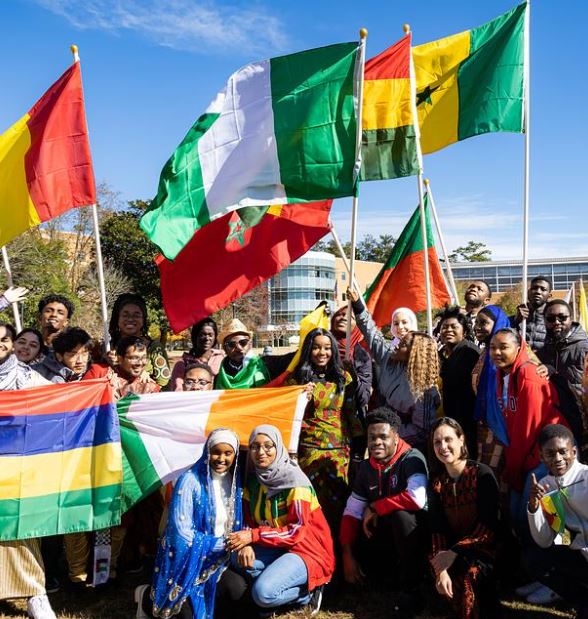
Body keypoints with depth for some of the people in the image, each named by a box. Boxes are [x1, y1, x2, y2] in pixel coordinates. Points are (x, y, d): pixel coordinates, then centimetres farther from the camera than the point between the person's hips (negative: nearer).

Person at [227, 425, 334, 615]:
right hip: (277, 548, 7)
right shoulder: (253, 480, 1)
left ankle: (308, 593, 0)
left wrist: (253, 535, -26)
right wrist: (247, 544, -18)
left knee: (263, 593, -25)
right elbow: (249, 521, 5)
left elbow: (297, 531, -22)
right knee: (240, 557, -19)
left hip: (307, 551, -7)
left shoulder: (295, 482, -20)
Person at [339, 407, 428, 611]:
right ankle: (397, 567, 12)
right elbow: (352, 511, 0)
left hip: (414, 529, -6)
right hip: (386, 531, 6)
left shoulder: (411, 458, -19)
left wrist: (374, 507, -24)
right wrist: (348, 555, -10)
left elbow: (417, 498, -37)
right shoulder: (366, 467, 0)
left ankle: (412, 589, -19)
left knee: (400, 514, -35)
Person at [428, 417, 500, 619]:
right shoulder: (436, 482, 3)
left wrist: (455, 552, -24)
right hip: (454, 548, 4)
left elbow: (489, 524, -17)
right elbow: (437, 528, -4)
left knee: (470, 572, -32)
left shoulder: (482, 474, -11)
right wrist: (440, 569, -18)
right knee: (444, 574, -25)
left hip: (484, 546, -4)